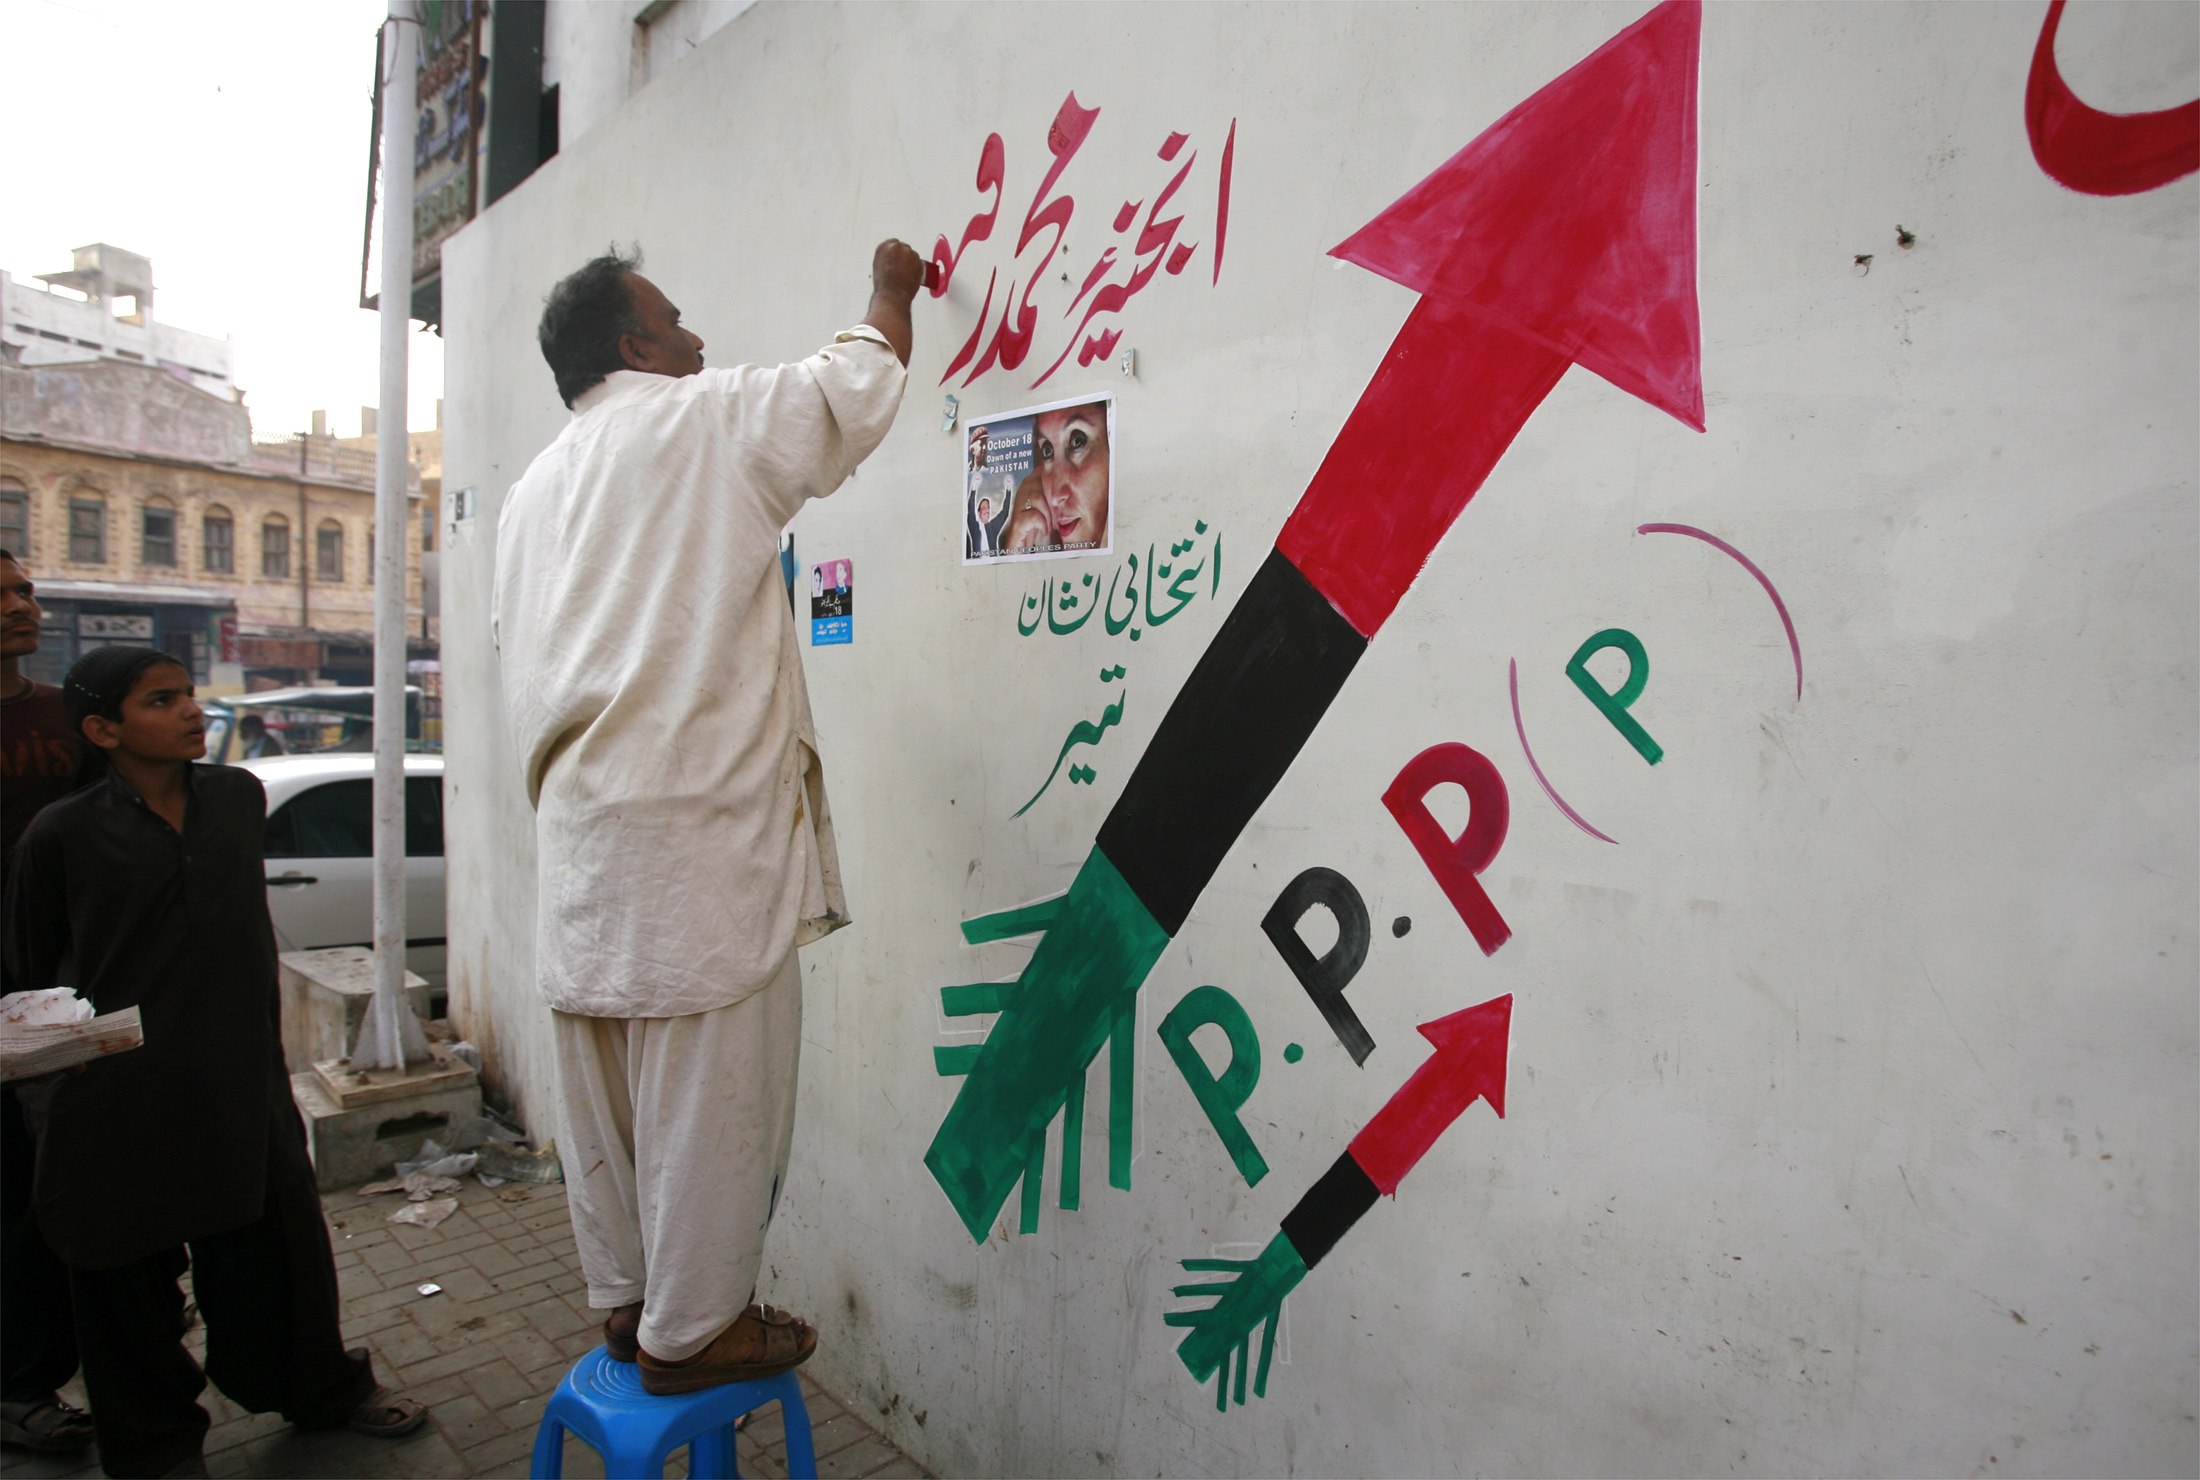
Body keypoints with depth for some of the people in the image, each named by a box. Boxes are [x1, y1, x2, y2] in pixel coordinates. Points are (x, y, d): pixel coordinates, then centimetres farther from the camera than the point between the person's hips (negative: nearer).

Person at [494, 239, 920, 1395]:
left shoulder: (531, 491, 20)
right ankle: (689, 1331, 14)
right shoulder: (709, 421, -1)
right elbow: (859, 386, 9)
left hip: (576, 826, 9)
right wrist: (889, 293, 27)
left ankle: (624, 1301, 31)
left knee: (604, 1075, 15)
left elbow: (520, 658, 20)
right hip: (693, 815, -8)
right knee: (707, 1076, 1)